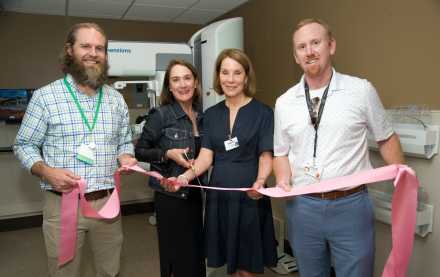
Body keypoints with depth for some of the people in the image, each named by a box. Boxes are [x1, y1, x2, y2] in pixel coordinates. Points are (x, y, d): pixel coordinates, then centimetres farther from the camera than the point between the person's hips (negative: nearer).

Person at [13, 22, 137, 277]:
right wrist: (46, 172, -17)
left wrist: (126, 158, -7)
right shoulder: (45, 96, -5)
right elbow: (24, 145, 0)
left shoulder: (116, 99, 7)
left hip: (107, 202, 3)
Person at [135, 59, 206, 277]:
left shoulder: (202, 116, 4)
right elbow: (139, 151, -7)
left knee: (197, 255, 16)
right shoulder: (160, 115, -12)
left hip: (195, 194, 5)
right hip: (170, 196, -5)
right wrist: (167, 154, -20)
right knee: (177, 257, 6)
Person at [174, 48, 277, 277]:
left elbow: (266, 155, -7)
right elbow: (206, 155, 2)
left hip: (249, 195, -3)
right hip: (219, 194, 4)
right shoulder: (211, 114, 7)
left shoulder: (262, 112, -5)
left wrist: (260, 182, -26)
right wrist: (187, 175, -17)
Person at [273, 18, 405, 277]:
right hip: (302, 206, 3)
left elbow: (386, 138, 6)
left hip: (351, 205, -2)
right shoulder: (284, 102, 3)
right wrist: (283, 179, -7)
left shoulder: (362, 90, -4)